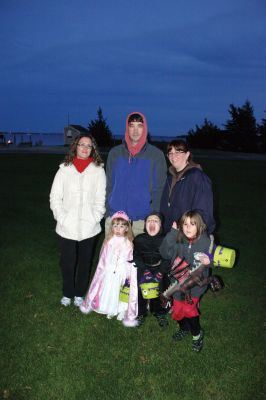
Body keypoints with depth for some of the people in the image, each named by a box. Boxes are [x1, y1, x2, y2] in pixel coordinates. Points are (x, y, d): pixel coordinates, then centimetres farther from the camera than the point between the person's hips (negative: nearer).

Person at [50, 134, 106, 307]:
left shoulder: (98, 170, 1)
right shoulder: (64, 169, 2)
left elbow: (101, 199, 2)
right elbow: (55, 197, 3)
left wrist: (95, 218, -8)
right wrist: (62, 218, -7)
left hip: (89, 227, 0)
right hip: (67, 227, 0)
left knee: (85, 262, 12)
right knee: (67, 262, 8)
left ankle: (80, 293, 31)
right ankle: (67, 293, 30)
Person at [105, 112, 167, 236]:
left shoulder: (156, 155, 2)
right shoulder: (115, 153, 8)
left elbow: (159, 190, 2)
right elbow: (109, 185, 10)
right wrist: (108, 212, 2)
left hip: (142, 221, -1)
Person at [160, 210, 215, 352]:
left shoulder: (206, 242, -14)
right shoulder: (178, 241, -8)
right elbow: (165, 253, -17)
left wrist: (209, 261, -28)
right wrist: (172, 233, -21)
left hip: (196, 283, -3)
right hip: (179, 282, 4)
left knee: (189, 308, -15)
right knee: (177, 309, 12)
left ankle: (197, 334, 15)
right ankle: (184, 329, 45)